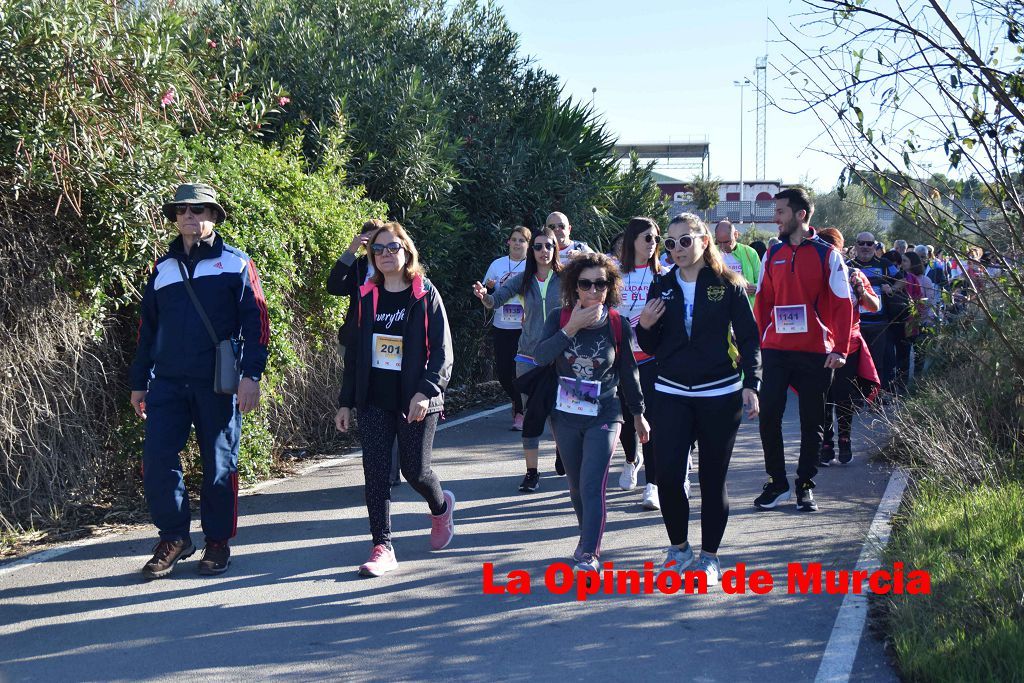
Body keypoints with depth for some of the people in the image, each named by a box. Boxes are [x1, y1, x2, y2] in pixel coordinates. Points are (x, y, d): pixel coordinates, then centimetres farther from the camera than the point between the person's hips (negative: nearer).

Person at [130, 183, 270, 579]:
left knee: (218, 465, 3)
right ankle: (174, 538, 10)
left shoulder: (235, 264, 3)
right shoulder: (162, 268, 14)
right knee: (156, 460, -5)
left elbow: (256, 321, -2)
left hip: (218, 383, -3)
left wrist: (251, 375, -12)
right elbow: (147, 328, 19)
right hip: (168, 383, 3)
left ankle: (218, 542, 17)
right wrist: (139, 382, 16)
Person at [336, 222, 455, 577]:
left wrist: (426, 391, -20)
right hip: (374, 401, 3)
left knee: (414, 470, 2)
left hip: (415, 401, -3)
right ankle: (382, 548, 3)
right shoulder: (366, 297, 7)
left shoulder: (426, 295, -3)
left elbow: (442, 352, -7)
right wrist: (345, 402, 10)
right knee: (376, 474, -3)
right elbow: (354, 352, 12)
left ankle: (441, 507, 35)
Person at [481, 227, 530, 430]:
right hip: (502, 327, 3)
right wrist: (488, 288, -11)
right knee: (502, 371, 4)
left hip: (526, 328, -3)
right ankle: (517, 401, 32)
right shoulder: (497, 264, 8)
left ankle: (520, 413, 6)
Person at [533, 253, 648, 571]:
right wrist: (571, 329, -27)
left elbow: (628, 372, 5)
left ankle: (590, 553, -14)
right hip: (565, 415, 3)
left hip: (604, 416, -3)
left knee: (592, 485, -14)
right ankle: (588, 536, 36)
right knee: (576, 485, 15)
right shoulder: (559, 318, -4)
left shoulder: (618, 324, -5)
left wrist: (639, 414, 13)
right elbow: (541, 356, -19)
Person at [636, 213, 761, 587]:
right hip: (671, 395, 3)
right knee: (668, 475, -5)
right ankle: (679, 547, 16)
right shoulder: (661, 288, 7)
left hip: (720, 395, -2)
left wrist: (751, 384, -11)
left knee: (713, 479, 4)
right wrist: (645, 327, -9)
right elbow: (652, 347, 12)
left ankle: (710, 556, 18)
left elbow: (749, 338, -1)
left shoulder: (728, 285, -2)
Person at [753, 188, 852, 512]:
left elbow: (842, 304, -3)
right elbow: (762, 302, 12)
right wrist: (756, 344, 5)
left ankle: (805, 485, 17)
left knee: (812, 422, 5)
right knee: (768, 415, -3)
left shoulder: (827, 255, -2)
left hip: (816, 352, -3)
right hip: (776, 351, 3)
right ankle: (776, 482, 10)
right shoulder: (772, 255, 9)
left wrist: (840, 349, -10)